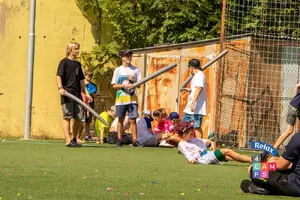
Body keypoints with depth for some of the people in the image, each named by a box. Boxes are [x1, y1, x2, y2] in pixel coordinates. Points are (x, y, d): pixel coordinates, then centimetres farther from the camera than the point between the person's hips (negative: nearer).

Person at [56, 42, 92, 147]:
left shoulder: (78, 64, 20)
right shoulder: (64, 62, -1)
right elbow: (58, 75, -10)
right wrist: (60, 87, -26)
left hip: (77, 94, 7)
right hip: (67, 93, -7)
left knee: (79, 117, 6)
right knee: (67, 116, -8)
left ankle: (74, 139, 20)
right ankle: (68, 140, -11)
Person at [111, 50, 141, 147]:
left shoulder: (135, 70, 8)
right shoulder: (118, 70, 5)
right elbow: (114, 85, 1)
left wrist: (133, 80, -10)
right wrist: (125, 85, -14)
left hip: (132, 98, 0)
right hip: (121, 98, 0)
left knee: (132, 120, -5)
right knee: (121, 119, 6)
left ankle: (134, 140, -4)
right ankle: (119, 139, 12)